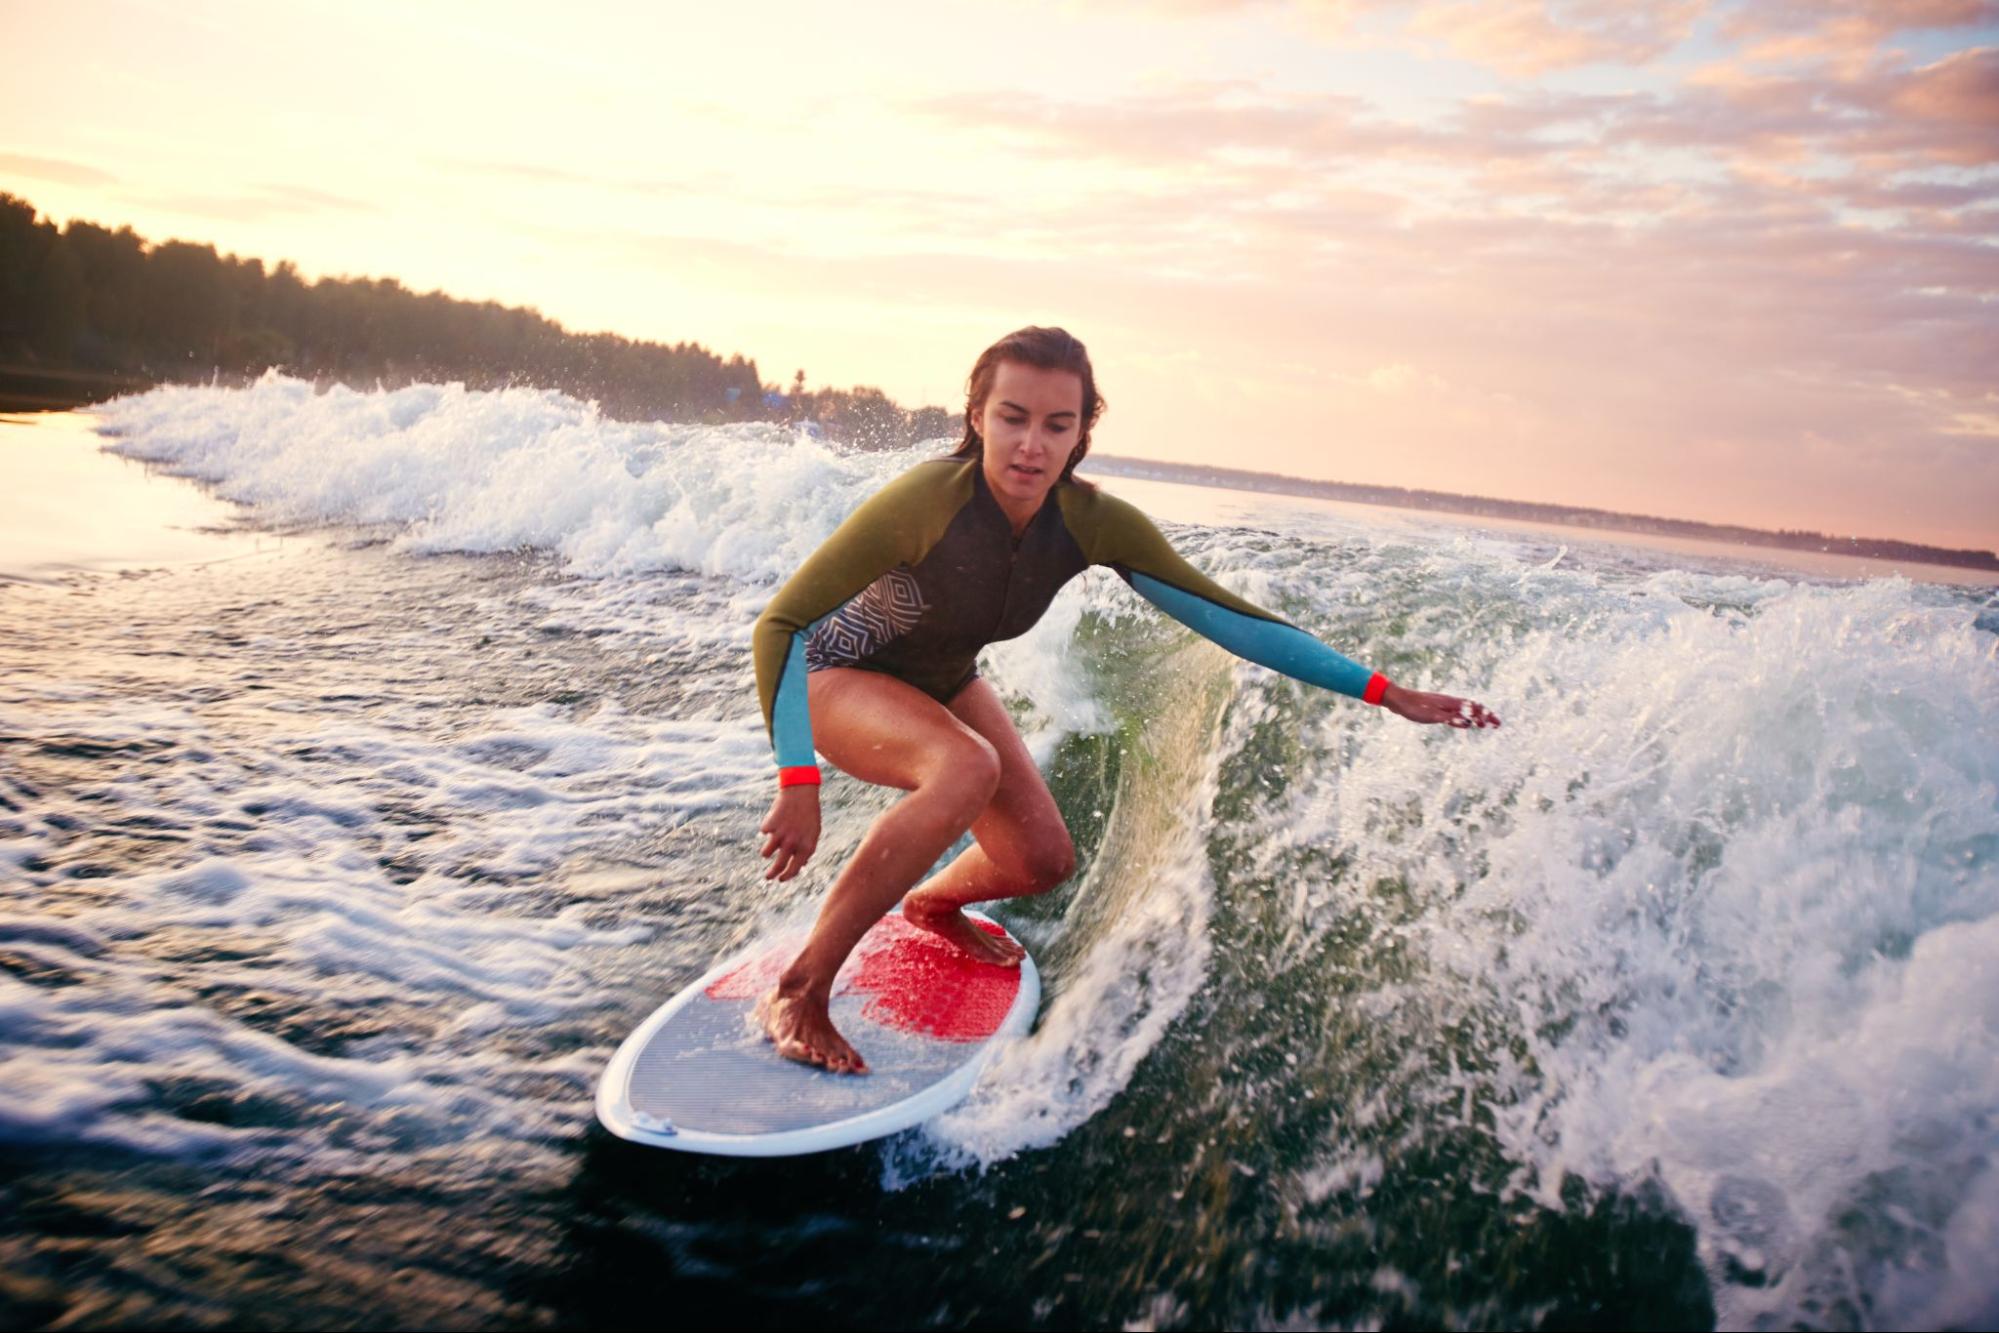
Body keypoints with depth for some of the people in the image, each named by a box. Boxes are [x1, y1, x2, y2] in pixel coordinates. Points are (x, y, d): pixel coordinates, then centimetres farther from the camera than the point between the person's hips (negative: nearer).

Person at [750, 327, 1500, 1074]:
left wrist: (1385, 693, -20)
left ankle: (931, 905, 41)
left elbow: (1229, 618, -17)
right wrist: (798, 783, -42)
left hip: (944, 683, 6)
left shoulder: (1094, 524, -22)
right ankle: (797, 993, -25)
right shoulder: (926, 500, -36)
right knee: (968, 767, -36)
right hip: (839, 677, -6)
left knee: (1044, 861, 3)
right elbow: (781, 624, -32)